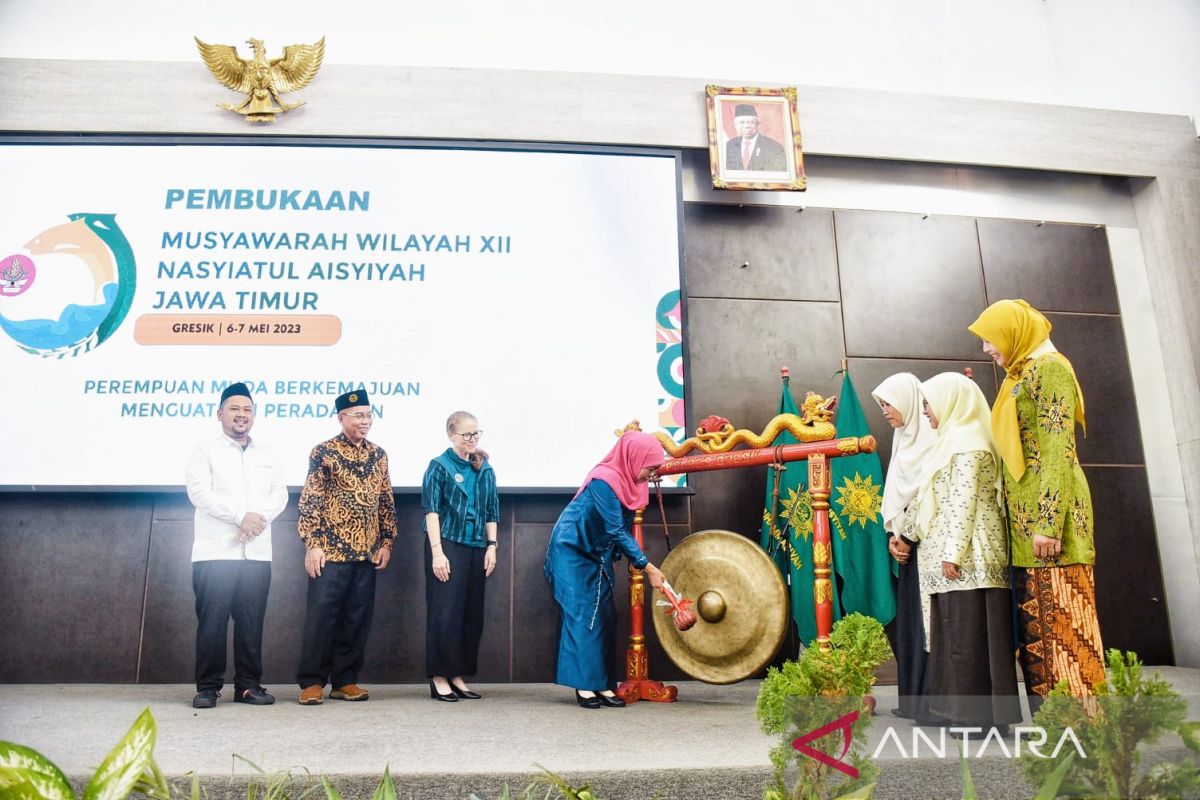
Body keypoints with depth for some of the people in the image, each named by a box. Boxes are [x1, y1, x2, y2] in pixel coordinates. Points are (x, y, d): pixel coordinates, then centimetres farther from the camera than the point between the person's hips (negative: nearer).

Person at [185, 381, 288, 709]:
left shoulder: (266, 455, 18)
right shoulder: (205, 450, 6)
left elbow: (280, 493, 8)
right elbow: (199, 492, -8)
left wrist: (260, 516, -12)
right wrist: (241, 516, -15)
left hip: (257, 554, 3)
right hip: (216, 552, -3)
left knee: (251, 622, 5)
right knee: (212, 621, -2)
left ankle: (248, 684, 12)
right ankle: (208, 686, 6)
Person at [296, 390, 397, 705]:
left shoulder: (378, 455, 11)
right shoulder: (324, 452, -4)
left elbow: (387, 502, 14)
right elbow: (309, 501, -6)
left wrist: (386, 543, 7)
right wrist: (312, 545, -11)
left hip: (367, 553, 5)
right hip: (330, 551, -5)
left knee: (357, 620, 8)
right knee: (321, 617, 0)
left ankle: (345, 680, 18)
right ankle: (312, 682, 10)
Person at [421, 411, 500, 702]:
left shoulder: (484, 470, 12)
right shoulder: (439, 466, -1)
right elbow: (432, 511, -7)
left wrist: (492, 546, 5)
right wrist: (437, 552, -13)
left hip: (476, 549, 5)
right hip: (447, 546, -5)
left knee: (472, 615, 7)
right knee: (445, 614, -4)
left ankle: (457, 676, 16)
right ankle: (439, 677, 6)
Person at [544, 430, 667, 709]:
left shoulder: (629, 481, -3)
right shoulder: (604, 480, -27)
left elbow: (624, 528, 5)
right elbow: (616, 531, -27)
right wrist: (648, 567, -26)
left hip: (598, 553, 8)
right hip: (572, 549, -8)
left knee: (604, 615, 2)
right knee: (581, 613, -10)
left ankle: (601, 683, 5)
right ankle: (583, 685, -6)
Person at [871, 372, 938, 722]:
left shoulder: (929, 436, -10)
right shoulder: (906, 438, 17)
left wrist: (904, 534, -12)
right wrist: (895, 535, 2)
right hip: (908, 541, 9)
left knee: (927, 618, -6)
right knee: (909, 620, 10)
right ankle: (915, 699, 17)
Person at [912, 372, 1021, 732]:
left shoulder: (966, 442, -9)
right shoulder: (955, 439, 20)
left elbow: (964, 503, -17)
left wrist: (952, 553, -20)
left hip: (967, 554, -10)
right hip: (962, 554, 10)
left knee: (969, 631, -6)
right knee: (959, 632, 9)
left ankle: (981, 714, -1)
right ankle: (970, 711, 14)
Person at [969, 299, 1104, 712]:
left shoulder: (1048, 368, -6)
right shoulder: (1020, 376, 21)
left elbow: (1058, 451, -15)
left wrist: (1049, 523, -21)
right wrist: (1030, 522, 19)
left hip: (1047, 511, -9)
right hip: (1025, 517, 9)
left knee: (1060, 615, -8)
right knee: (1036, 617, 7)